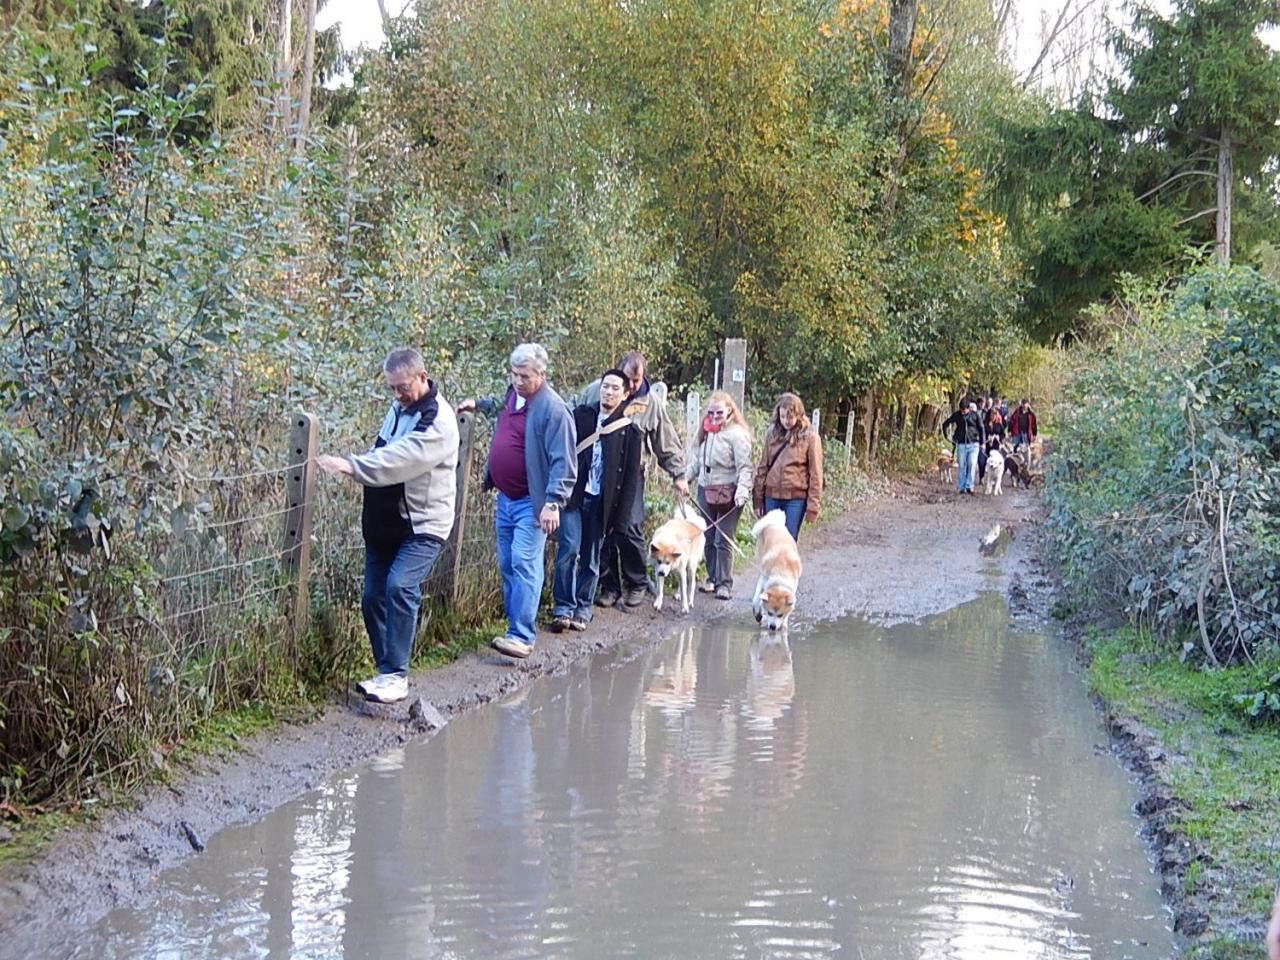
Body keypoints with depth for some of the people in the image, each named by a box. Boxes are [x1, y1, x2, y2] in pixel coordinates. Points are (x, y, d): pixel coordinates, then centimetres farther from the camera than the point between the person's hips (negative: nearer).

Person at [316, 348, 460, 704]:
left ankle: (396, 675, -21)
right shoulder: (398, 408, 12)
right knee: (373, 597, 7)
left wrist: (352, 466, -41)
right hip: (383, 524, 9)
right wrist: (356, 468, 1)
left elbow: (401, 459, -32)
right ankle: (386, 672, 20)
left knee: (400, 586, -25)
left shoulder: (438, 421, -17)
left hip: (423, 525, -9)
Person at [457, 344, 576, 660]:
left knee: (524, 565, -14)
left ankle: (522, 636, -15)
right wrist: (479, 404, 34)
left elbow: (563, 462, -21)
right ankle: (516, 626, 20)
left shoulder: (553, 408, -18)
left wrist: (553, 502, -26)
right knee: (507, 565, 12)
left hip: (531, 503, -9)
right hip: (505, 497, 9)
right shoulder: (514, 394, 8)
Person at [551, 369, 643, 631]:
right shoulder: (580, 415, 4)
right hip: (572, 496, 0)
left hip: (601, 502, 0)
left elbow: (631, 478, 1)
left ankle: (583, 610, 18)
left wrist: (621, 518, -3)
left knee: (591, 558, 7)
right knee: (568, 550, -9)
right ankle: (563, 608, -3)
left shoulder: (629, 431, 1)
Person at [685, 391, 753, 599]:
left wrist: (742, 489, -26)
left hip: (728, 493, -7)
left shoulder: (737, 434, -9)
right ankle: (712, 578, 23)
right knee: (708, 538, 12)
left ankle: (724, 583, 0)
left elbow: (744, 467, -15)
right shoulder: (705, 432, 12)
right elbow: (696, 461, 20)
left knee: (724, 540, -6)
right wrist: (683, 478, 9)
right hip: (706, 490, 7)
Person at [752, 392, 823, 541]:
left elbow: (815, 473, -5)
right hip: (772, 496, 4)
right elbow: (762, 467, 10)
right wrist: (757, 499, 6)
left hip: (796, 498, -4)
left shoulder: (810, 437, -5)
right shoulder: (772, 434, 6)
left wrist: (813, 505, -8)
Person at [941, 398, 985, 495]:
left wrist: (982, 442, 3)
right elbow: (945, 424, 13)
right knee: (962, 466, 5)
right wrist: (946, 436, 10)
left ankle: (969, 487, -7)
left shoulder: (975, 415, -2)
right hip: (961, 444, 1)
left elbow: (981, 428, 4)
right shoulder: (956, 415, 1)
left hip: (973, 444, -1)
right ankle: (961, 487, 10)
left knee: (972, 465, -10)